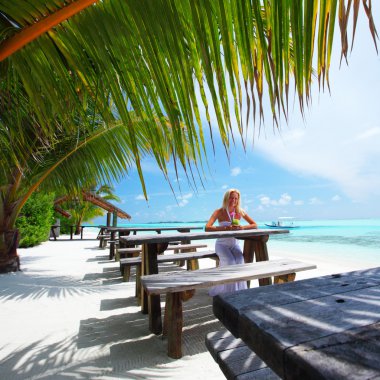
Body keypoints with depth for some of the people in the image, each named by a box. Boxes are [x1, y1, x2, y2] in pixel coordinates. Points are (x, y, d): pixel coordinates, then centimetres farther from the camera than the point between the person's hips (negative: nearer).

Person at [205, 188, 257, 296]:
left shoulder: (240, 212, -1)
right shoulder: (219, 212, -13)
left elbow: (255, 225, -2)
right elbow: (207, 228, -26)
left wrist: (242, 227, -22)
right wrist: (225, 228, -36)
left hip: (234, 244, 3)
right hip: (222, 244, -3)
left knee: (240, 260, -26)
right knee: (230, 262, -28)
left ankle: (239, 289, -10)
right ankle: (227, 291, -10)